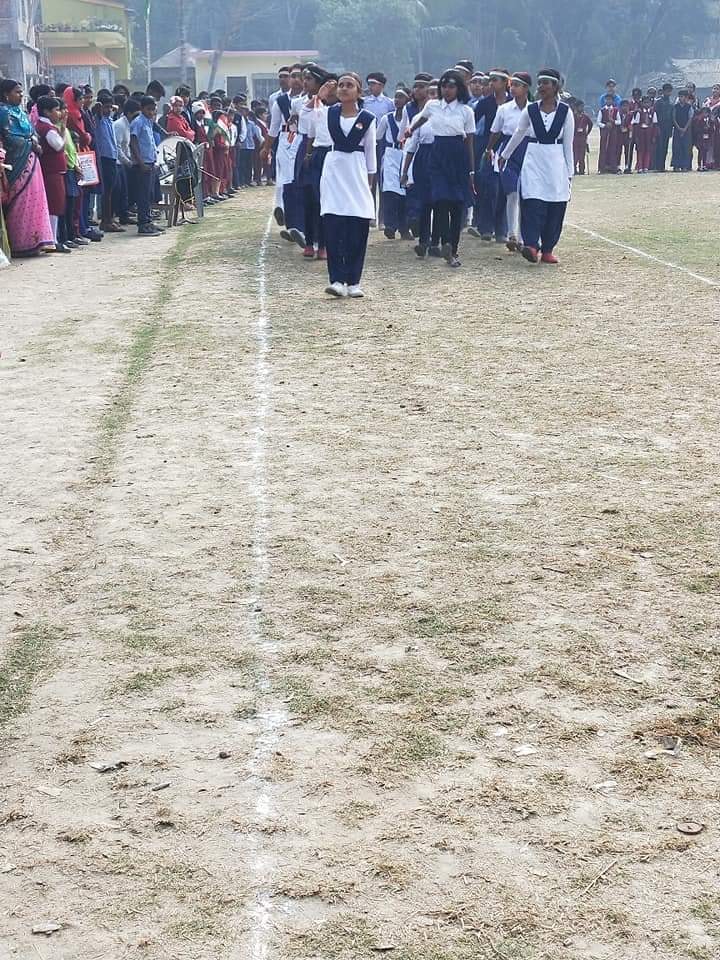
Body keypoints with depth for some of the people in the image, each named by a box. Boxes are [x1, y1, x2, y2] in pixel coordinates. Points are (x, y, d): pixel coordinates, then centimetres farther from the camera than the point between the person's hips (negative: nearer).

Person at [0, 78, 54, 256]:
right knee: (21, 202, -8)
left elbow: (31, 132, 22)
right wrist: (31, 143, -8)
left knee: (33, 200, 7)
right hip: (18, 163, -9)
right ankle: (22, 243, -6)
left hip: (30, 161, 9)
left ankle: (36, 240, 9)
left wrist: (34, 140, 0)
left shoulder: (20, 112, 18)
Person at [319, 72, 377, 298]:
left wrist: (370, 181, 9)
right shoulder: (329, 113, 7)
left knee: (357, 232, -1)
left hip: (357, 174, 0)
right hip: (334, 173, 0)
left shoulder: (367, 119, 4)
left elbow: (370, 152, 10)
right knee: (333, 229, -9)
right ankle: (336, 279, -8)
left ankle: (353, 282, 6)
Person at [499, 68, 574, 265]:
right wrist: (504, 155, 28)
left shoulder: (565, 111, 1)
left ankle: (548, 250, 8)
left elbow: (568, 144, 5)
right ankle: (531, 245, -23)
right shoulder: (530, 110, 4)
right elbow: (518, 135, 19)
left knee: (555, 208, 0)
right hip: (534, 161, 0)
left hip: (556, 163, 0)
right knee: (533, 203, -15)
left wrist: (570, 172, 5)